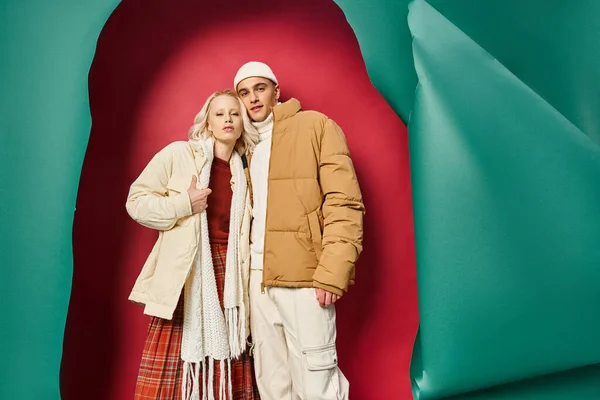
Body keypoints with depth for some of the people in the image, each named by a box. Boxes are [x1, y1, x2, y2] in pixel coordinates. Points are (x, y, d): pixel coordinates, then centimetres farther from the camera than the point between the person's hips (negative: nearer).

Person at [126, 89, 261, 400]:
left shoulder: (244, 173, 14)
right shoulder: (179, 153, 1)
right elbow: (136, 201, 0)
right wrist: (184, 204, -13)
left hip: (227, 273, 4)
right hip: (185, 272, -3)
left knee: (229, 369, 4)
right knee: (170, 368, -4)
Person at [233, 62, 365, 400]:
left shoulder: (316, 126, 0)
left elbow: (344, 203, -9)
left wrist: (332, 274, -18)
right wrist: (247, 267, 5)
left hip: (304, 275, -5)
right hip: (259, 277, 6)